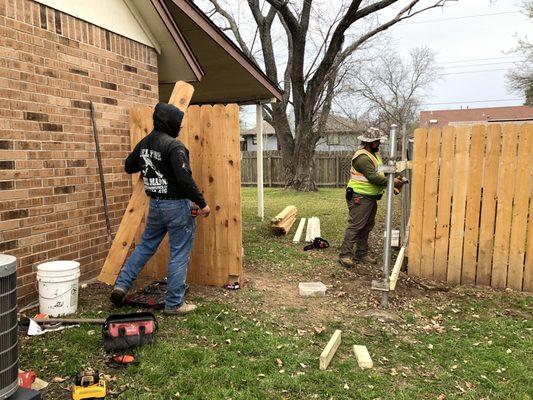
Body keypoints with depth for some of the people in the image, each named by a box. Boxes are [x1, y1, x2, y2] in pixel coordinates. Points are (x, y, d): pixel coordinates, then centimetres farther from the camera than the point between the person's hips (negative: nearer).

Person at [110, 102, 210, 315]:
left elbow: (129, 166, 22)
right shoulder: (174, 145, -17)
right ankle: (174, 304, 12)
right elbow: (185, 179, -25)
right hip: (177, 205, -7)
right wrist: (202, 203, -18)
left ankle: (121, 285, 20)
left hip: (155, 204, 7)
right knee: (179, 254, 3)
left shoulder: (144, 143, 8)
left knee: (145, 245, 23)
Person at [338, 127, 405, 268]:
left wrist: (393, 180, 0)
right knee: (355, 226, -9)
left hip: (371, 197, 10)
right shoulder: (362, 157, -18)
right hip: (360, 198, -10)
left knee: (367, 227, 14)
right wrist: (391, 182, -20)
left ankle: (362, 254, 23)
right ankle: (345, 255, -4)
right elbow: (373, 177, -25)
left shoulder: (374, 154, 15)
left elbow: (381, 172, 15)